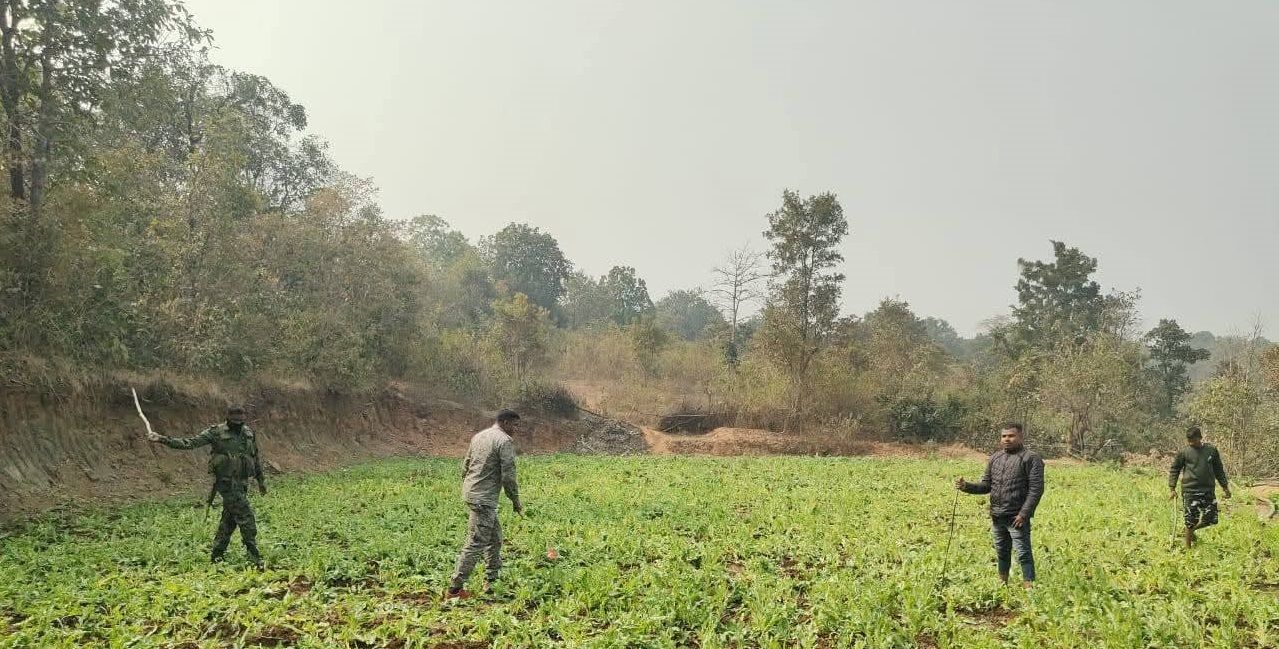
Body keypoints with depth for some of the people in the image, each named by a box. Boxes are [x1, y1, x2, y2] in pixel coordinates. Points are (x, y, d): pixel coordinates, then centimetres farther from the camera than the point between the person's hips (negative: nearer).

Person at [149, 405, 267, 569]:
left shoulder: (249, 433, 8)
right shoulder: (216, 432, -7)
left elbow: (256, 457, 17)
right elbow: (190, 443, -11)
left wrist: (261, 479, 21)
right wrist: (164, 440, -22)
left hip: (242, 482, 6)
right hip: (227, 482, -6)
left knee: (229, 518, 13)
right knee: (245, 517, -11)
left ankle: (217, 555, 24)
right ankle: (254, 557, -7)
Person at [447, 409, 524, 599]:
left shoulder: (478, 436, 14)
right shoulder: (505, 441, -12)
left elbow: (465, 466, 18)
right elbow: (508, 476, -14)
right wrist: (516, 501, -3)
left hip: (470, 493, 9)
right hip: (484, 499, -9)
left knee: (494, 537, 18)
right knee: (476, 543, -5)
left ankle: (491, 580, 23)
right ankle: (455, 588, -2)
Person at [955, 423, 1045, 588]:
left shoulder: (1031, 458, -7)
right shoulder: (995, 458, 13)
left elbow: (1036, 489, -12)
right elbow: (986, 485, 14)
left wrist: (1024, 514, -19)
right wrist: (966, 486, -5)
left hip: (1016, 517, -6)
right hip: (997, 517, 7)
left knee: (1023, 554, -6)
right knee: (1001, 553, 17)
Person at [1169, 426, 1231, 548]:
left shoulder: (1212, 450, 5)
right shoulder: (1183, 452, -4)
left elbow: (1218, 470, 15)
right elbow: (1174, 470, 2)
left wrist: (1225, 487, 16)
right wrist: (1172, 489, -5)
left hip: (1208, 491, 3)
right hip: (1190, 491, -3)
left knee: (1211, 519, 5)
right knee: (1191, 521, -1)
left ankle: (1192, 530, 33)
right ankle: (1188, 547, 14)